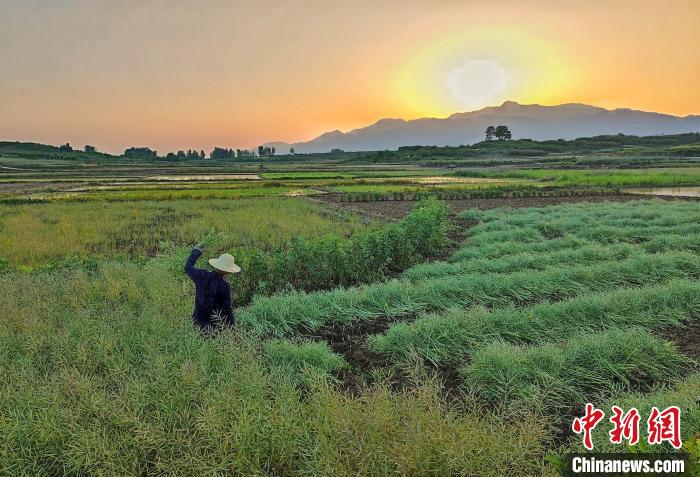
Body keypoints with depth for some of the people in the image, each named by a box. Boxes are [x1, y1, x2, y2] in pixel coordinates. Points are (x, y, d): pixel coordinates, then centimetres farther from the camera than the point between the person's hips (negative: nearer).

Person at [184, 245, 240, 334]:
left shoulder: (202, 275, -11)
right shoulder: (224, 286, -23)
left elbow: (188, 267, 11)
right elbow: (228, 308, -18)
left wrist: (196, 252, 25)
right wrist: (232, 327, -6)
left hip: (198, 320, 5)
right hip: (215, 324, -5)